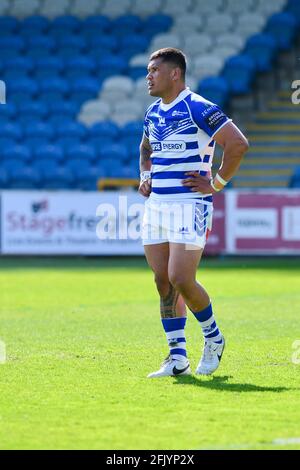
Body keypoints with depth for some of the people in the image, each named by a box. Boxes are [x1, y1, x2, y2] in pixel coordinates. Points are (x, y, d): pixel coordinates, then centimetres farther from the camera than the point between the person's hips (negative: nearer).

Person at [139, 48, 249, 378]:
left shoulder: (198, 108, -11)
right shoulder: (153, 112, 14)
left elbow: (238, 144, -17)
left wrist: (217, 183, -13)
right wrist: (145, 177, 18)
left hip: (189, 205, -8)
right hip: (155, 205, 8)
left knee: (181, 280, -13)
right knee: (163, 281, 4)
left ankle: (213, 338, 12)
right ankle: (177, 358, 10)